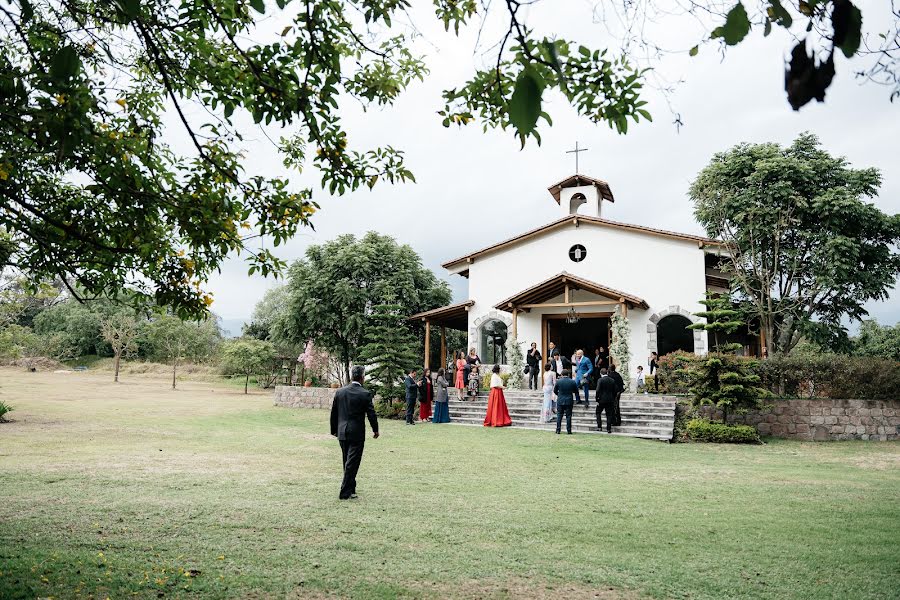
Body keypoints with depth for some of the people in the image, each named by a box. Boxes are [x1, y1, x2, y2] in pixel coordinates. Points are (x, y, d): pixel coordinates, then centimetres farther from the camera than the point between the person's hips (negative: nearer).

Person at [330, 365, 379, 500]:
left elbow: (333, 413, 8)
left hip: (342, 433, 5)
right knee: (352, 463, 1)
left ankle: (351, 488, 29)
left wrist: (334, 430, 19)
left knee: (347, 462, 18)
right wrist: (375, 430, 7)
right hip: (357, 433, -5)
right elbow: (371, 414, -8)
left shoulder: (339, 392, 2)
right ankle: (345, 492, 2)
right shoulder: (365, 394, -12)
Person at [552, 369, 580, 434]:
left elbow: (555, 391, 5)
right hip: (569, 401, 0)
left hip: (560, 401, 0)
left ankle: (558, 430, 6)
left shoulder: (558, 381, -6)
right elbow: (576, 392, 7)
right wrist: (578, 399, 23)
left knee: (559, 416, 7)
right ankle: (569, 431, 6)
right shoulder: (573, 382, -3)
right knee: (568, 416, 5)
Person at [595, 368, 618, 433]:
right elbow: (616, 390, 5)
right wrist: (613, 398, 14)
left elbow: (598, 390, -16)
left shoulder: (600, 380, -11)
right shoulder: (612, 380, 3)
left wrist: (597, 400, -9)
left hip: (602, 400, -4)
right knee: (609, 414, 9)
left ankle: (599, 427, 8)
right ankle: (609, 429, 7)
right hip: (610, 400, 4)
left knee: (598, 413, 14)